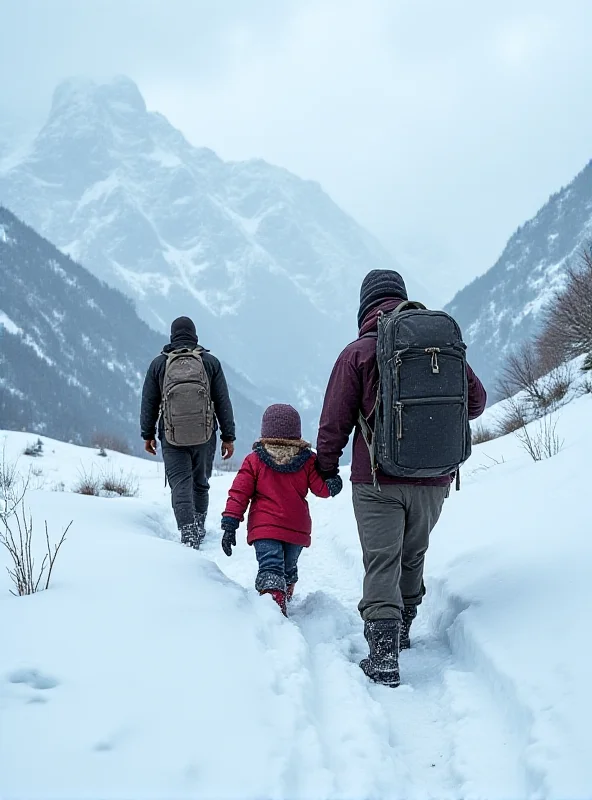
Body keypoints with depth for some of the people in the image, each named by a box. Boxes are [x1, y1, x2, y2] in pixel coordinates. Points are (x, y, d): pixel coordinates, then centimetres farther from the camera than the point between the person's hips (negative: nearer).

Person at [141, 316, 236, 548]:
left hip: (171, 436, -1)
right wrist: (228, 437, 8)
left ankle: (188, 534, -18)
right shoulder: (211, 362, 2)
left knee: (181, 486, -3)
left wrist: (148, 435, 16)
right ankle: (198, 529, 26)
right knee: (200, 483, 18)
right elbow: (223, 403, 3)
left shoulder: (159, 363, 2)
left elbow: (149, 403, 6)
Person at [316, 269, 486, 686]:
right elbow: (476, 400, 11)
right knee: (413, 558, 22)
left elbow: (334, 421, -4)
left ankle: (384, 655, -12)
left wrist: (326, 469, 10)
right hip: (434, 480, 4)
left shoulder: (359, 353, -7)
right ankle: (401, 630, 36)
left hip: (378, 481, -4)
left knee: (381, 565, -2)